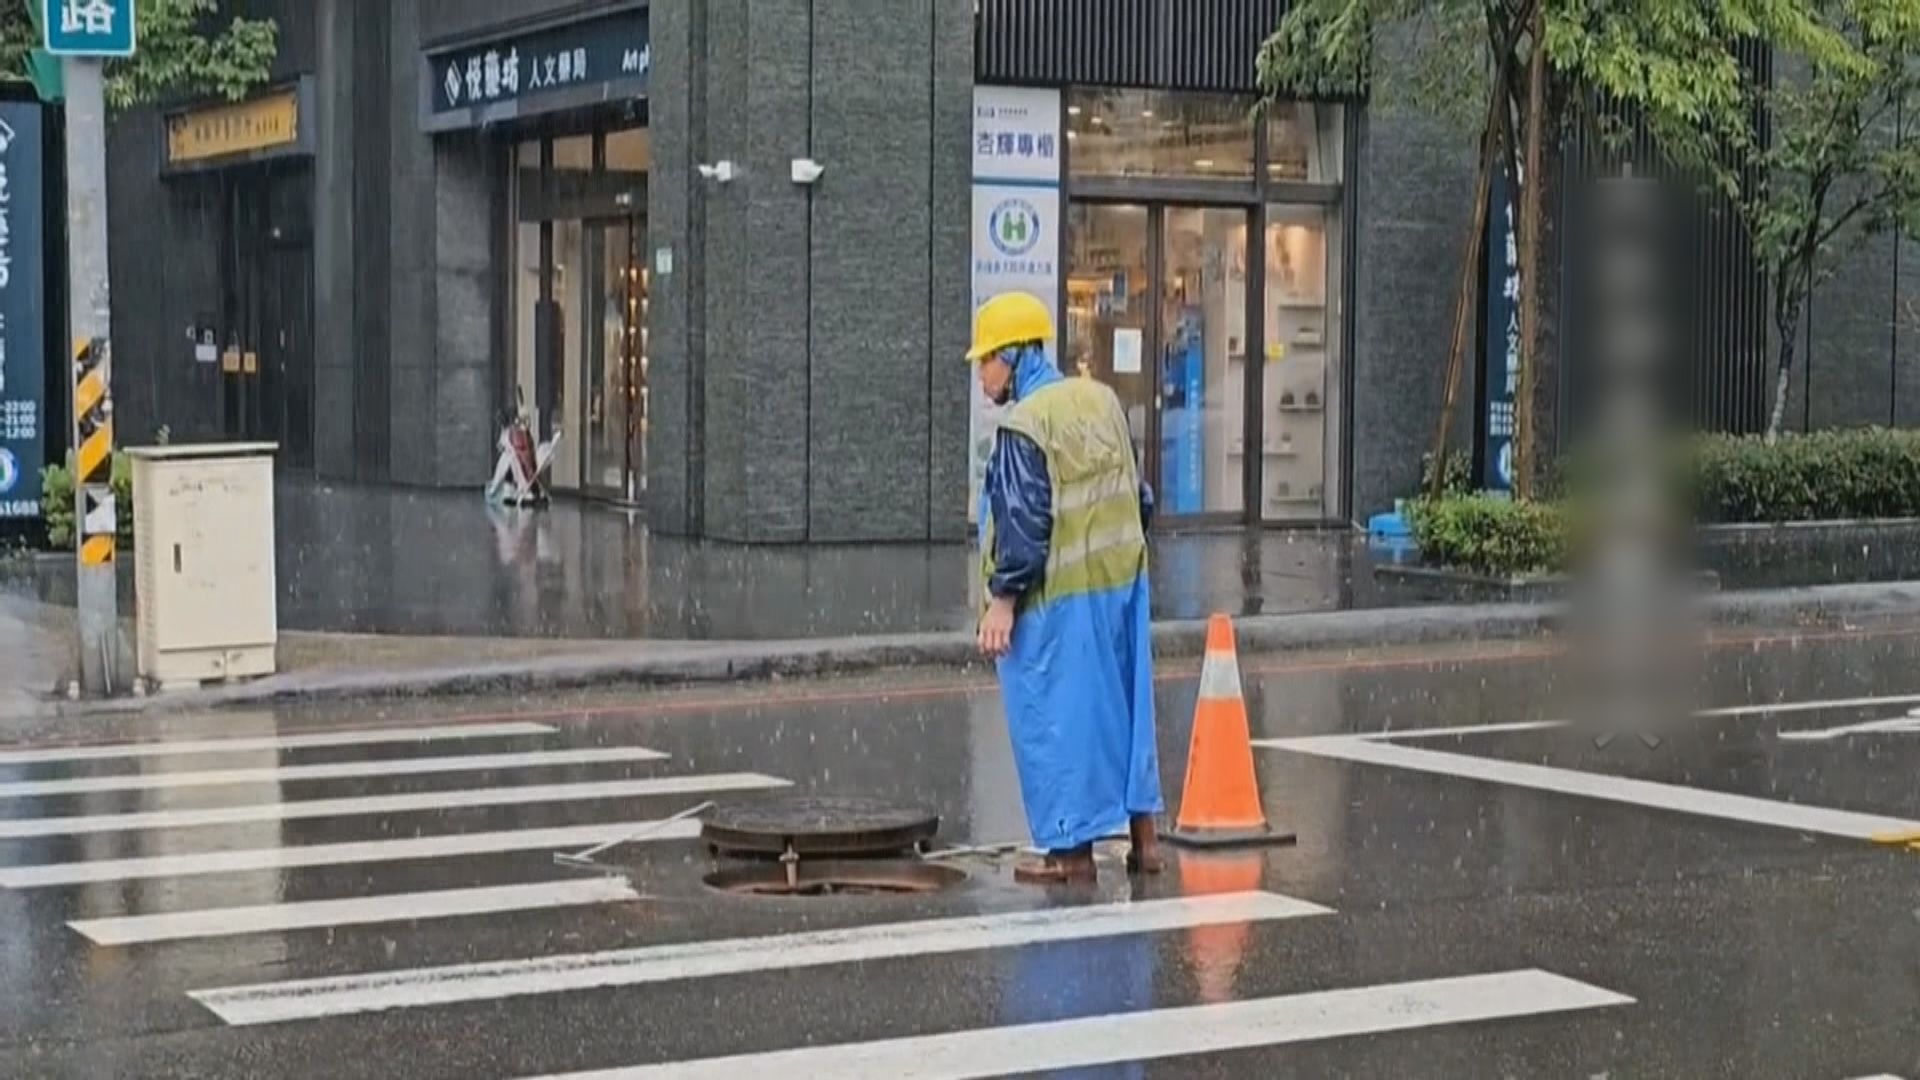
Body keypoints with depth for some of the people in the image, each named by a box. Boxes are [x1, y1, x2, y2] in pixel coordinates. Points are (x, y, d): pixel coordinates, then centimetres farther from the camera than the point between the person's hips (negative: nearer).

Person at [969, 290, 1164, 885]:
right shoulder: (1101, 400, 8)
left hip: (1058, 595, -8)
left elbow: (1024, 521, -18)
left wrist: (1003, 598, -13)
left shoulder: (1025, 425, -15)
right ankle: (1142, 831, 20)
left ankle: (1071, 851, 5)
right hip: (1122, 579, 8)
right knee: (1124, 705, 15)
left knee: (1056, 718, 1)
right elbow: (1138, 496, 13)